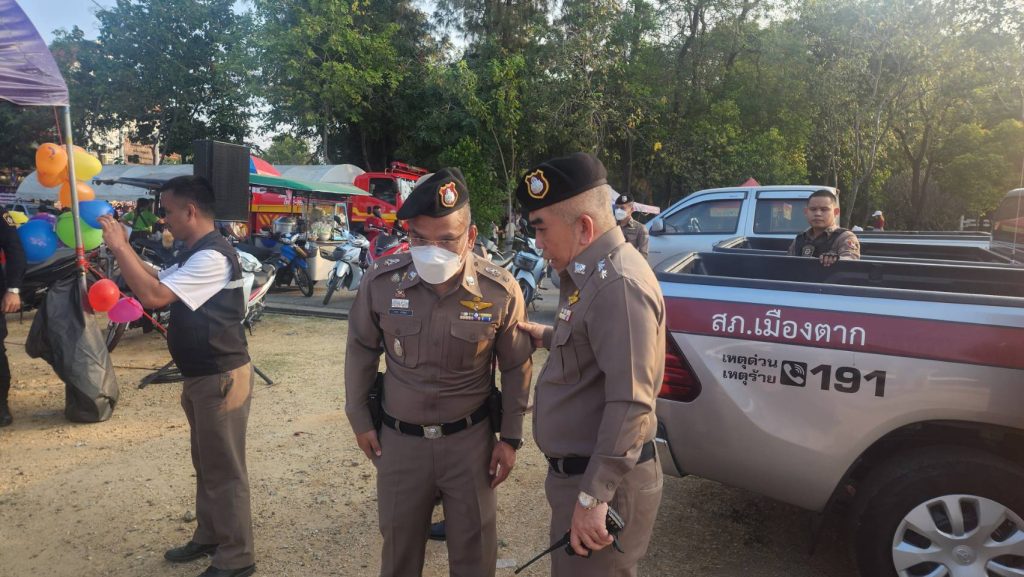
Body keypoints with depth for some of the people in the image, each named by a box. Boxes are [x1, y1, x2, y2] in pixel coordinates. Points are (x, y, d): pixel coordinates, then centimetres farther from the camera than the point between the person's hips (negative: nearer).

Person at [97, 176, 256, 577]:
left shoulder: (212, 257, -22)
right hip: (201, 377, 10)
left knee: (224, 469, 1)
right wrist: (124, 248, 6)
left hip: (221, 377, -10)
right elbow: (157, 282, 17)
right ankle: (208, 537, 38)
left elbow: (153, 296, -28)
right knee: (206, 464, 21)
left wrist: (118, 246, -19)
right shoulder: (193, 254, 11)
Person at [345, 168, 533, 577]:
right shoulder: (381, 281, -14)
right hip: (399, 439, 1)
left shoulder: (501, 291, -16)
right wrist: (359, 418, 6)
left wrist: (510, 438, 0)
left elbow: (515, 368, -3)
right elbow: (361, 350, 3)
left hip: (470, 439, -1)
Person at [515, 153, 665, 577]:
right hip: (579, 470, 10)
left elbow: (630, 406, -28)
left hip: (602, 480, -10)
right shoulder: (593, 274, 8)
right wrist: (545, 337, 17)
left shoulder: (618, 284, -25)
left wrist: (593, 496, -27)